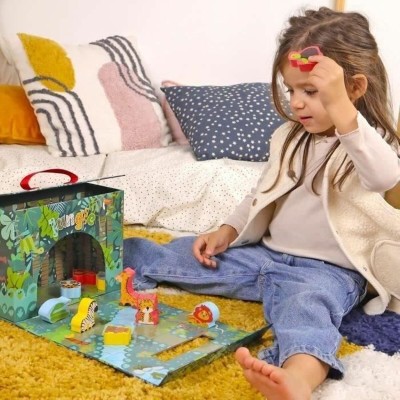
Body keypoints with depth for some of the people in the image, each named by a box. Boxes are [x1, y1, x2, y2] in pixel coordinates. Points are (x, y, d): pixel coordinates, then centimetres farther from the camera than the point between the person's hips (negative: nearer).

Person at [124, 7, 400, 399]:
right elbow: (263, 194, 20)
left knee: (304, 304, -40)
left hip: (328, 271, -7)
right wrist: (227, 232, 5)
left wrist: (340, 107, -43)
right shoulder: (289, 137, 12)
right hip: (267, 253, 7)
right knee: (180, 255, 1)